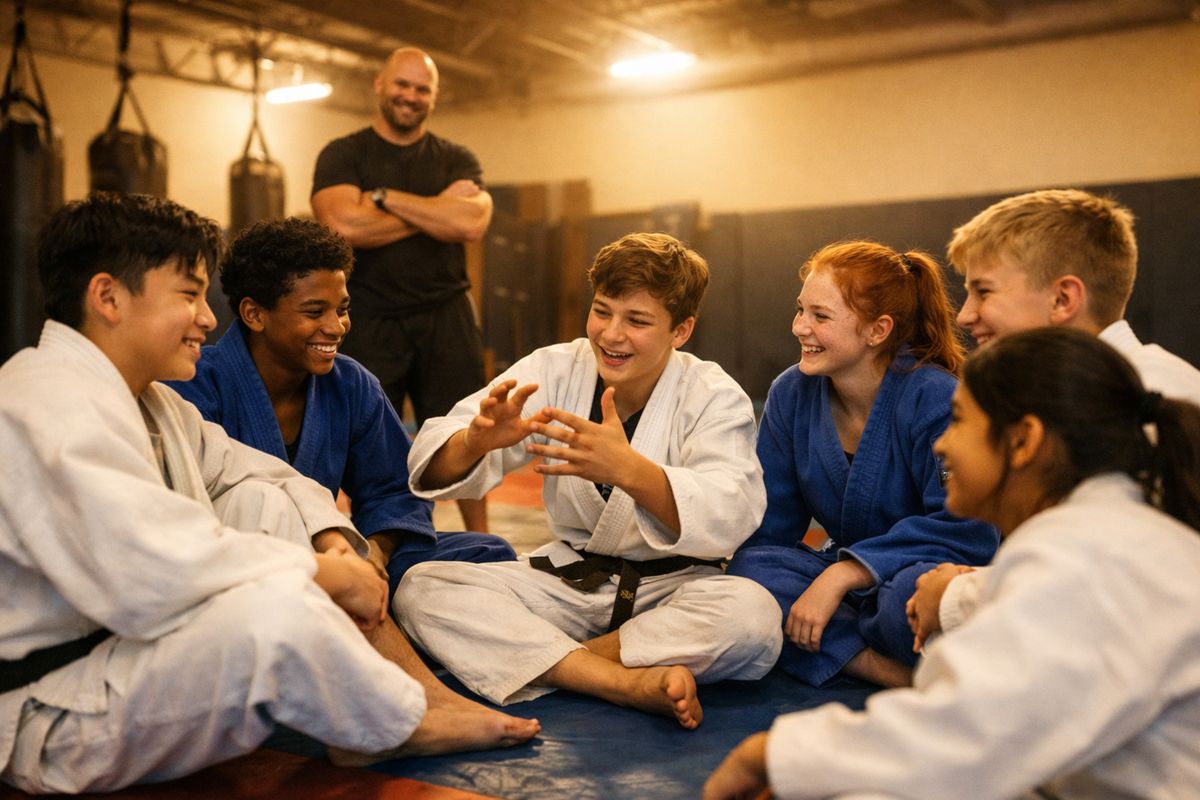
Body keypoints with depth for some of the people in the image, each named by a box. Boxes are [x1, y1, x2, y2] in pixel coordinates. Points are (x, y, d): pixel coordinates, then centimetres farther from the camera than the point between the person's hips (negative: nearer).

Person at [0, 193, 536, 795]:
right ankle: (403, 726, -4)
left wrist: (330, 538, -5)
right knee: (277, 604, -34)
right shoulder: (51, 403, -22)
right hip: (54, 717, -11)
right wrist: (326, 574, -21)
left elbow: (246, 468, 17)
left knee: (268, 502, 3)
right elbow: (157, 574, -33)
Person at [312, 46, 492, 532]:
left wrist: (384, 196, -10)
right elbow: (343, 225, -16)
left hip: (446, 319, 2)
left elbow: (471, 224, -11)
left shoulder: (456, 160, 10)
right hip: (369, 322, -1)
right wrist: (436, 210, -7)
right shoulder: (342, 156, 4)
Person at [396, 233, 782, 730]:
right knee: (420, 588, -17)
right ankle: (632, 683, -26)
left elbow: (730, 518, -28)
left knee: (753, 615, -34)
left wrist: (627, 469, -46)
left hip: (673, 587, -2)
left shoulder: (715, 398, -9)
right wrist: (475, 441, -37)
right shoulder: (554, 370, -3)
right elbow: (433, 469, -11)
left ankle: (540, 661, -17)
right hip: (568, 577, 3)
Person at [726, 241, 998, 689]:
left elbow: (966, 528, -24)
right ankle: (895, 674, -29)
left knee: (916, 592, -39)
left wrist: (842, 575, -29)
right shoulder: (790, 395, -1)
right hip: (842, 577, 5)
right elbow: (769, 530, 2)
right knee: (749, 568, -22)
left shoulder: (935, 399, -17)